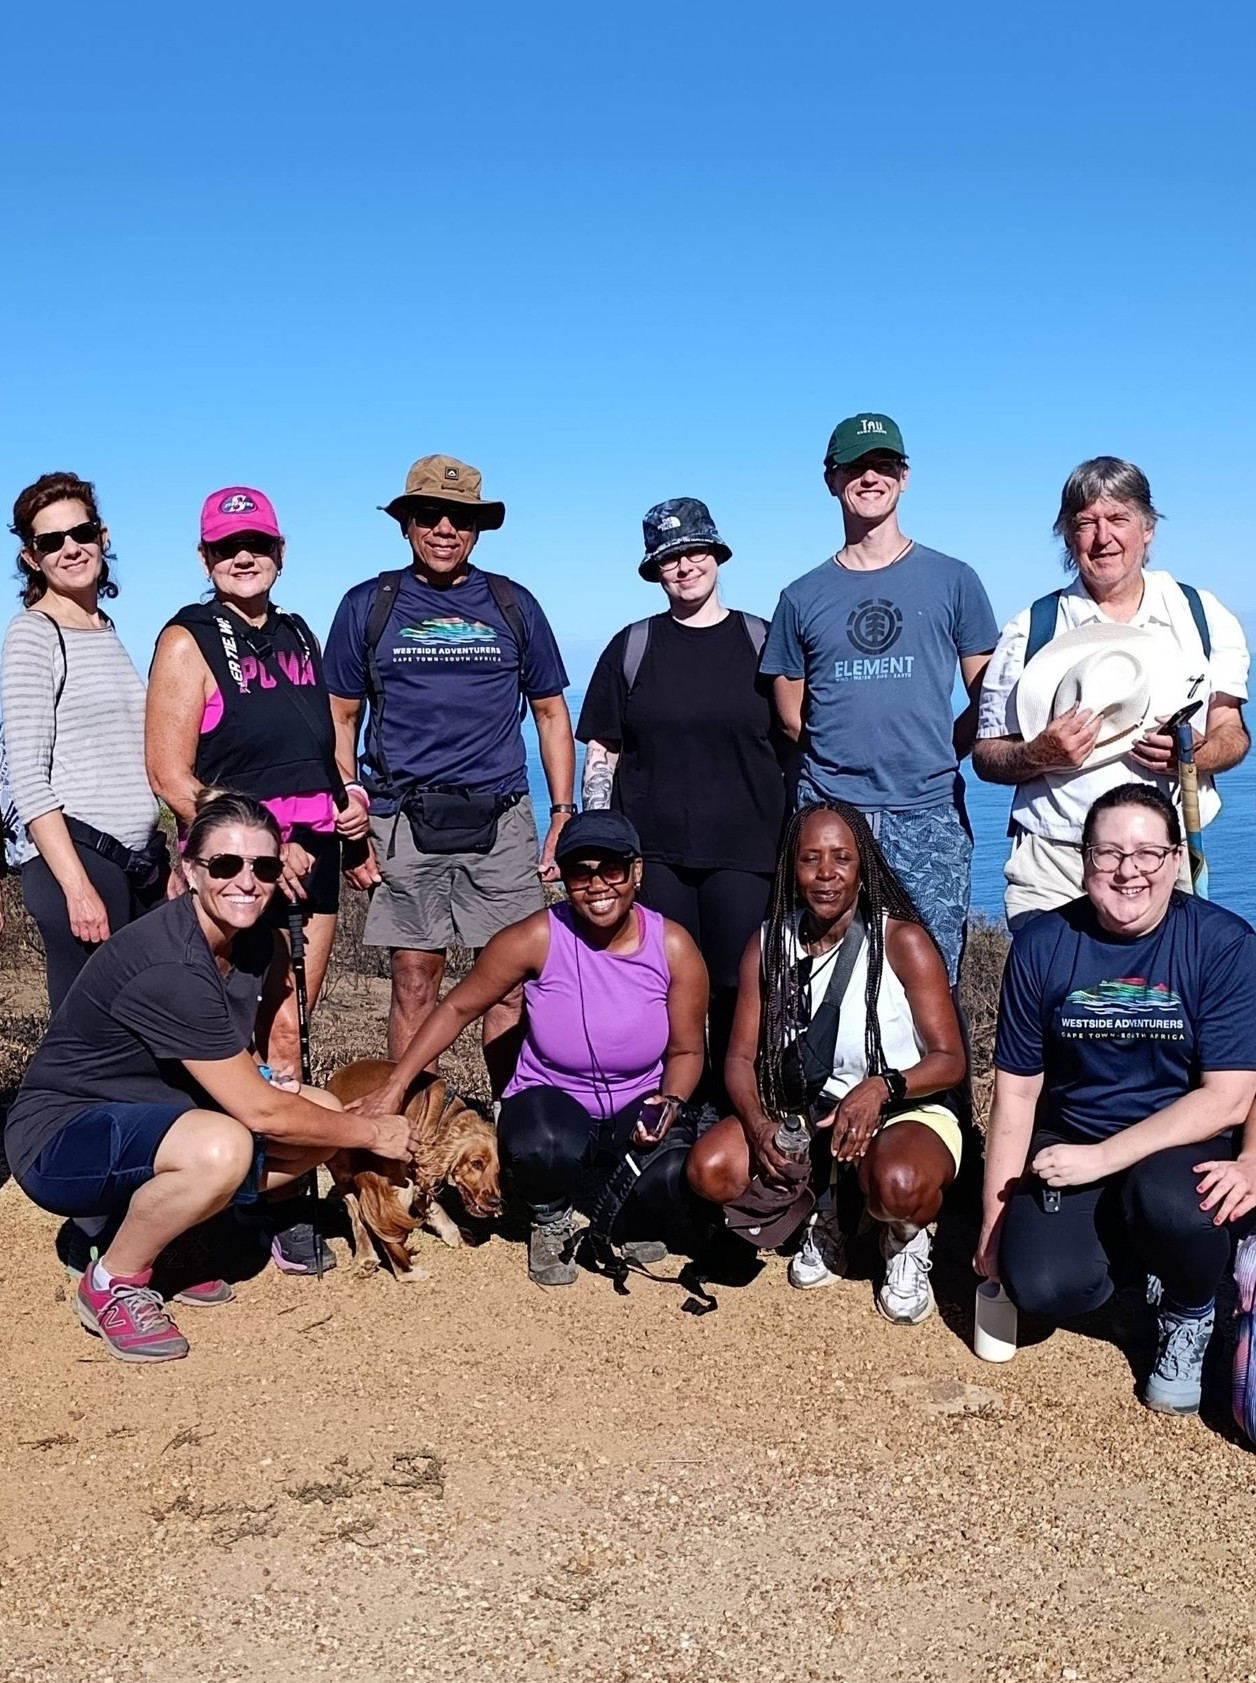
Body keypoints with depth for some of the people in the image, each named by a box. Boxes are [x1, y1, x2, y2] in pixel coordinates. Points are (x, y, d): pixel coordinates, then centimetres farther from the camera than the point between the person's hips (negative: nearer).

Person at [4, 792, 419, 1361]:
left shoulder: (254, 939, -2)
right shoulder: (168, 968, -28)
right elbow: (260, 1112, -24)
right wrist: (373, 1132, -13)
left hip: (144, 1120, 9)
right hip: (59, 1139, -9)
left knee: (324, 1116, -2)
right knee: (221, 1147, -36)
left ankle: (136, 1218, 7)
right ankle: (113, 1284, -9)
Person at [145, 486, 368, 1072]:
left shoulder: (297, 635, 14)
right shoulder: (188, 640, -5)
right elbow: (170, 777, -11)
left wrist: (352, 795, 7)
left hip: (316, 854, 6)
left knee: (292, 1027, 11)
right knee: (280, 1038, -6)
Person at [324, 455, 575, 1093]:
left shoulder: (513, 605, 11)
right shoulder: (368, 606, 8)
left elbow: (551, 713, 15)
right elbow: (339, 721, 9)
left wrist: (563, 816, 7)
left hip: (500, 819, 1)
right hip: (404, 821, -1)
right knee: (414, 982, 2)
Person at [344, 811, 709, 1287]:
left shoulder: (673, 948, -11)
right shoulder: (538, 938, -16)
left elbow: (686, 1051, -1)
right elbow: (457, 1007, -7)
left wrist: (669, 1102, -22)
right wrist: (394, 1088, -10)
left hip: (637, 1113, 2)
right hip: (551, 1102, -2)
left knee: (679, 1170, -32)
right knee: (547, 1147, -39)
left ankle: (633, 1216, 10)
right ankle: (551, 1221, 2)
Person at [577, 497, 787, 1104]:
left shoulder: (762, 642, 7)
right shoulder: (632, 648, 9)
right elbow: (601, 752, 10)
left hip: (743, 851, -1)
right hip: (654, 853, 1)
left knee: (740, 992, -2)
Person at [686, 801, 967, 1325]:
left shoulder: (903, 942, -13)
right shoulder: (768, 946, -1)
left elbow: (951, 1060, -12)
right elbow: (741, 1058, -2)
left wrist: (882, 1087, -32)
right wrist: (758, 1123, -23)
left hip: (907, 1111, -4)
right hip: (806, 1114, 4)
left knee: (899, 1184, -39)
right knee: (710, 1169, -22)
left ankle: (907, 1242, 2)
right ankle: (823, 1218, 11)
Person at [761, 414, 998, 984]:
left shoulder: (952, 580, 7)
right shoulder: (803, 597, 9)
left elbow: (986, 701, 9)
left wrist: (931, 759, 1)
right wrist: (841, 765, 7)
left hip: (928, 815, -1)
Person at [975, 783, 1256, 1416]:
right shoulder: (1042, 945, -5)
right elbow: (1016, 1091, 0)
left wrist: (1102, 1158, -21)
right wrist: (995, 1225, -1)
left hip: (1184, 1147, -2)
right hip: (1069, 1144, 2)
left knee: (1165, 1199, -36)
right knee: (1042, 1286, -23)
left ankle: (1190, 1315, 1)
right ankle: (1139, 1251, 14)